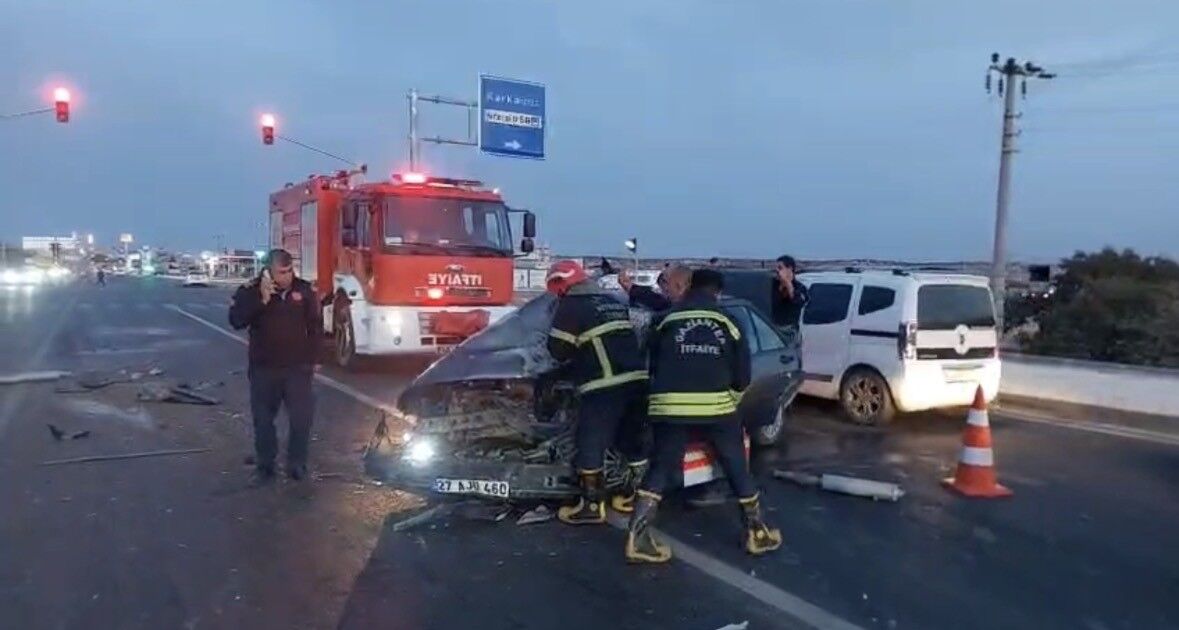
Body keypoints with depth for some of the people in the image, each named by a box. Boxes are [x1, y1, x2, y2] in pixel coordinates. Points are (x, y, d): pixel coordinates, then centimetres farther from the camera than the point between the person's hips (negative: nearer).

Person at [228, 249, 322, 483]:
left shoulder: (304, 289, -1)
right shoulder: (250, 290, -4)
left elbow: (315, 326, 6)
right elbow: (236, 321, -16)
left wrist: (312, 359, 4)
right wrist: (261, 299, -24)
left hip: (298, 367, 0)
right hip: (264, 368, 0)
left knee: (302, 416, -1)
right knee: (263, 418, 7)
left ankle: (297, 463, 14)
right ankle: (264, 463, 21)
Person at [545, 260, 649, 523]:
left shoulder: (571, 305, -3)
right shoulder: (614, 302, 19)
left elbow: (558, 350, -1)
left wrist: (573, 354, 19)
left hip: (604, 387, -8)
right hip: (636, 380, 8)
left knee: (591, 445, 4)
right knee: (632, 440, 18)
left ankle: (592, 505, 10)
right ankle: (637, 495, 28)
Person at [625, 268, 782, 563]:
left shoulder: (667, 321, 10)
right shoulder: (729, 324, 9)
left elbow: (652, 365, 14)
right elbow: (742, 377, 11)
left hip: (670, 405, 1)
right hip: (716, 406, 0)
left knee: (661, 470, 10)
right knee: (738, 468, 17)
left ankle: (638, 537, 1)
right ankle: (757, 532, 26)